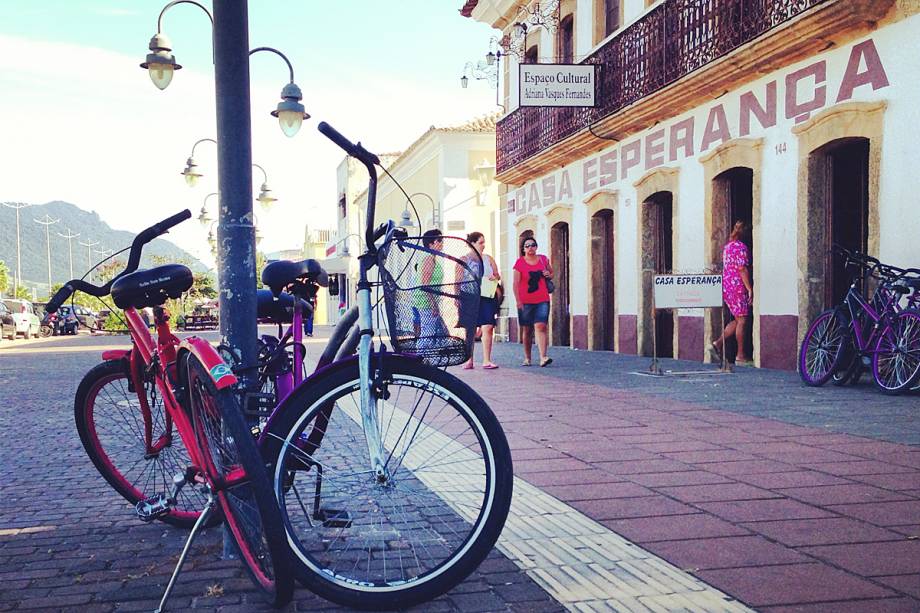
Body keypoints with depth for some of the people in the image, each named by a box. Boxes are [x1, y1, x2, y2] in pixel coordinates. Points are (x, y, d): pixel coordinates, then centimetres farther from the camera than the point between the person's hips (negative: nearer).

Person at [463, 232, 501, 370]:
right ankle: (469, 360, 11)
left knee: (488, 327, -8)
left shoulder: (488, 258, 14)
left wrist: (495, 277, -5)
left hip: (487, 297, 2)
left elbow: (497, 275, 18)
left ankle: (486, 360, -5)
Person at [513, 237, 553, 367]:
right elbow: (516, 284, -2)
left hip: (542, 300, 1)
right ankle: (527, 358, 18)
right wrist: (518, 301, -9)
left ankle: (543, 357, -21)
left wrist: (548, 275, 0)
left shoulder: (543, 259, 9)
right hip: (525, 302, -1)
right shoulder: (520, 263, 1)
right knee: (527, 330, 6)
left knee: (541, 326, -14)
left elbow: (552, 273, 24)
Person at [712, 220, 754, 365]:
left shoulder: (727, 246, 16)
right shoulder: (741, 247, -12)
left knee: (737, 320, 14)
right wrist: (750, 289, -16)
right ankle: (740, 356, 0)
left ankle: (718, 343, 6)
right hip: (738, 287, -9)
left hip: (726, 287, 9)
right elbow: (742, 269, -18)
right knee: (742, 320, -3)